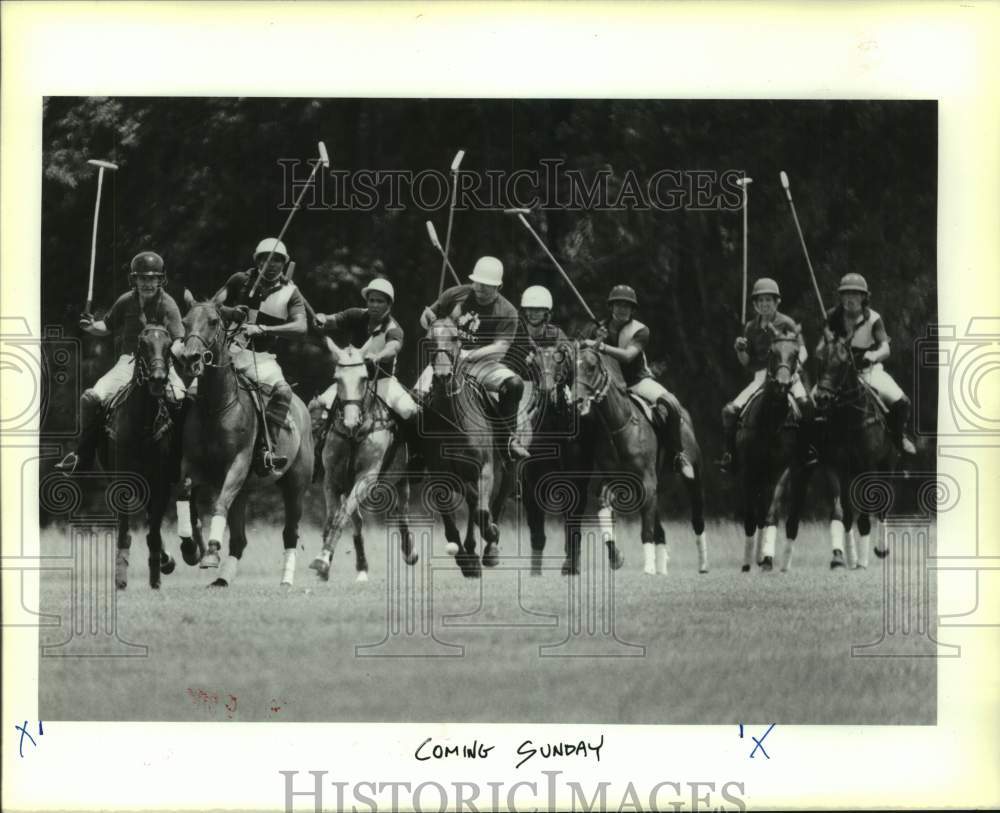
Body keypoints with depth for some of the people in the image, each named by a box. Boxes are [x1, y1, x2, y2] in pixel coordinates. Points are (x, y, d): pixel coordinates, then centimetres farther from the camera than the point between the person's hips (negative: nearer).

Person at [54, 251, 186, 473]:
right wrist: (91, 326, -1)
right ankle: (83, 454, -2)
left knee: (180, 397, -33)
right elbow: (107, 327, 22)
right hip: (129, 360, 3)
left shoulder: (167, 304, -2)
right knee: (91, 397, -17)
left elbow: (179, 341, -9)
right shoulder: (126, 302, 8)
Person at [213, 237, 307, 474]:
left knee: (283, 391, -27)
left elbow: (301, 326, -9)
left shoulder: (290, 293, 6)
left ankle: (265, 449, -26)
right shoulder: (241, 281, 8)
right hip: (229, 348, 0)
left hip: (261, 357, 0)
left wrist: (264, 329, -21)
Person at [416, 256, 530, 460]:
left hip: (482, 362, -1)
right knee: (419, 394, -23)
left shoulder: (507, 312, -3)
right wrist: (427, 318, -12)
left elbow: (500, 348, -13)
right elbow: (430, 317, 14)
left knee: (514, 384, -28)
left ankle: (510, 435, -10)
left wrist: (468, 355, -26)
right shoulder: (455, 295, 3)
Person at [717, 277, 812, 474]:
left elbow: (802, 350, 0)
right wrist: (740, 350, -8)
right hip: (761, 377, 4)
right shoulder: (751, 328, 12)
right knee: (730, 410, -14)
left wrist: (797, 363, -22)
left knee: (804, 402, -34)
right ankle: (730, 454, -1)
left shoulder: (786, 323, 2)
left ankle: (805, 449, -20)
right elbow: (745, 361, 14)